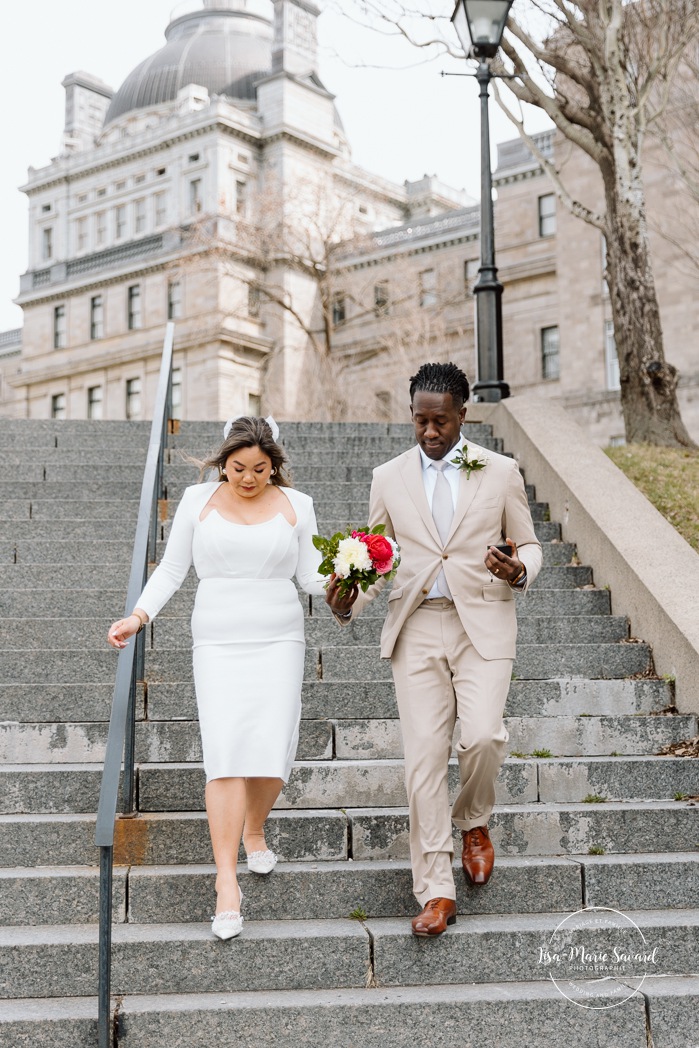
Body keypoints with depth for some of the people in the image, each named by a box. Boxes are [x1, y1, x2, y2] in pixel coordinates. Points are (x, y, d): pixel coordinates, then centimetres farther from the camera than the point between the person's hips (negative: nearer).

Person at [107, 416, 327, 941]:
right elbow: (172, 568, 9)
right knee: (227, 753, -12)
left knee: (273, 750, -4)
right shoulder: (199, 499, 5)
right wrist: (139, 615, -3)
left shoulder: (296, 505, 6)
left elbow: (311, 574, 7)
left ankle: (254, 830, 29)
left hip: (279, 640, 1)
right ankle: (227, 883, -10)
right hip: (219, 642, -1)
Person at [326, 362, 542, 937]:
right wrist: (348, 603, -7)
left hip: (482, 623, -1)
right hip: (417, 627, 1)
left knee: (483, 736, -19)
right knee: (424, 756, -4)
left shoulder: (500, 472, 5)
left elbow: (529, 545, 11)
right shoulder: (389, 478, 8)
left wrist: (518, 571, -12)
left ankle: (473, 821, 15)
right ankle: (436, 891, 5)